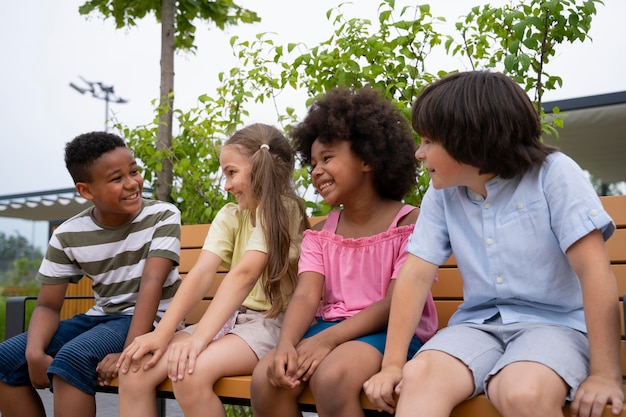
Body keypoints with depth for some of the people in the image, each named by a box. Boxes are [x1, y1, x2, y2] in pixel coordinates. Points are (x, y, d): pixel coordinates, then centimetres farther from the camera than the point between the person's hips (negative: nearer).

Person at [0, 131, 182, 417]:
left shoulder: (162, 216, -12)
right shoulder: (68, 236, -3)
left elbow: (151, 284, -22)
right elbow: (48, 306, 0)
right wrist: (35, 352, -22)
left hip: (151, 320, -5)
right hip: (101, 317, 5)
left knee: (72, 358, -30)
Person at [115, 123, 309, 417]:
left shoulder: (282, 209, -12)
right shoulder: (229, 216, 8)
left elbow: (244, 274, -24)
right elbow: (202, 273, -6)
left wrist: (199, 337, -33)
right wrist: (162, 333, -20)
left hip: (273, 322, -6)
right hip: (230, 318, 7)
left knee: (190, 372, -30)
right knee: (136, 368, -11)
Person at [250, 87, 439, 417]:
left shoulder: (410, 223, -6)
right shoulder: (319, 234, 11)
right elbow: (306, 296, -3)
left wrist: (327, 339, -23)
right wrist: (285, 344, -25)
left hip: (393, 332, -5)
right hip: (332, 328, 5)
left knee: (331, 377, -35)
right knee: (266, 378, -22)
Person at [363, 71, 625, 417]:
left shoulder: (553, 174, -11)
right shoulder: (441, 195, 3)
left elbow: (594, 270, -15)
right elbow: (416, 274, -1)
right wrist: (392, 365, -8)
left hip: (554, 323, -3)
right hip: (478, 323, 3)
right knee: (418, 376, -28)